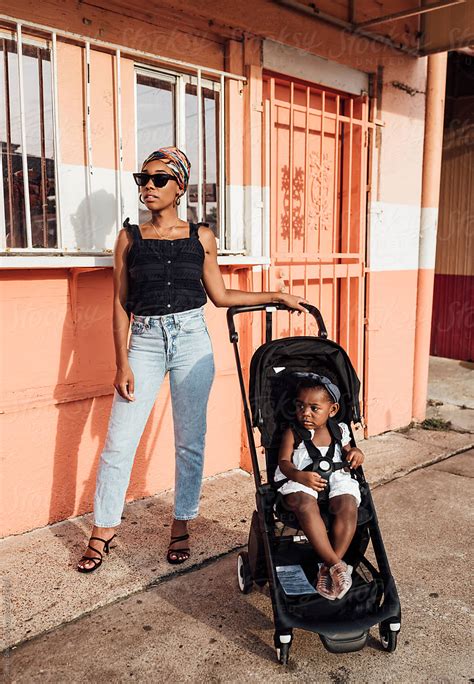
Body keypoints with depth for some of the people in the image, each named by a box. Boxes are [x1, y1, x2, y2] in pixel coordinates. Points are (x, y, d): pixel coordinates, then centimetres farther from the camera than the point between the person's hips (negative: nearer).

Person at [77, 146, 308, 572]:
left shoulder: (201, 237, 6)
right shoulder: (130, 238, 5)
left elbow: (220, 296, 12)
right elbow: (121, 304, 3)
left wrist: (276, 296, 10)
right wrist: (122, 363, -3)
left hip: (191, 340, 0)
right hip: (145, 342, 0)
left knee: (190, 441, 7)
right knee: (119, 441, 1)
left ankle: (181, 526, 24)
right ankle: (103, 530, 17)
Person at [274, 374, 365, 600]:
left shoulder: (338, 432, 15)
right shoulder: (292, 433, 6)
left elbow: (348, 452, 27)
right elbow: (283, 462, -2)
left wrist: (356, 454, 1)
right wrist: (300, 476, -22)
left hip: (336, 480, 3)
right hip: (299, 483, -2)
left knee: (348, 505, -31)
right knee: (306, 505, -37)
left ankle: (328, 567, -26)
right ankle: (335, 564, -33)